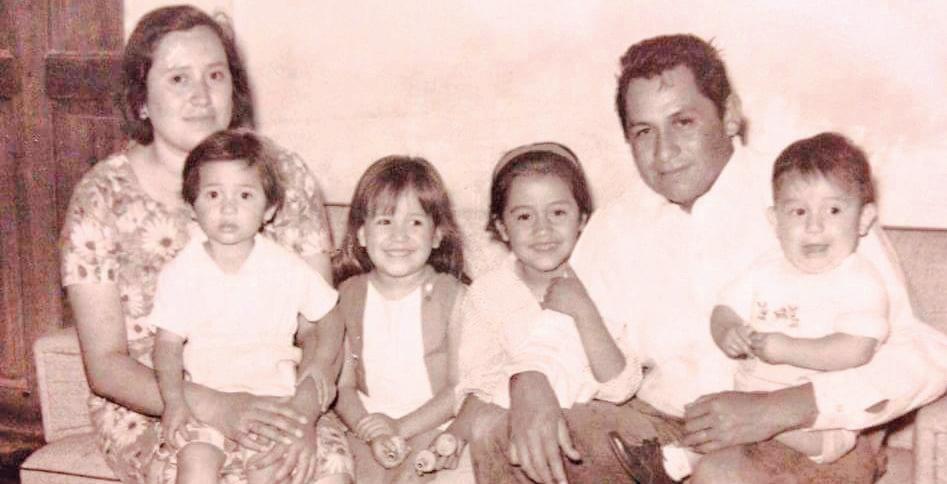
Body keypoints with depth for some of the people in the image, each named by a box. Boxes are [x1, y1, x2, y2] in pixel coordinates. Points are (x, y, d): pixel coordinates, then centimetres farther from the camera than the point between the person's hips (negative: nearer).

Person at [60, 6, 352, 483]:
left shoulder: (283, 174, 0)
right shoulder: (101, 197, -6)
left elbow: (320, 325, -2)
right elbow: (106, 364, -8)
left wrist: (302, 411, -23)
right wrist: (214, 407, -24)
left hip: (269, 399, 2)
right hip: (148, 408, -2)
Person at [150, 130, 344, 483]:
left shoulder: (287, 268, 0)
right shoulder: (181, 272, -1)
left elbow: (332, 317, 11)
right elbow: (168, 343, -1)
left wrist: (323, 364, -5)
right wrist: (173, 401, -14)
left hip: (272, 397, 0)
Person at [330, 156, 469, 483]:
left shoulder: (452, 296, -5)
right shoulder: (350, 296, 4)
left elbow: (461, 388, -7)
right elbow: (342, 384, 3)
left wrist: (401, 427, -14)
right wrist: (372, 432, -14)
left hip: (434, 428, -2)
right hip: (369, 430, 2)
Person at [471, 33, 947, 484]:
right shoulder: (617, 225, 8)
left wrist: (776, 410, -25)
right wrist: (530, 381, -11)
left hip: (806, 439, -5)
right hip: (660, 430, 5)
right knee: (499, 445, -12)